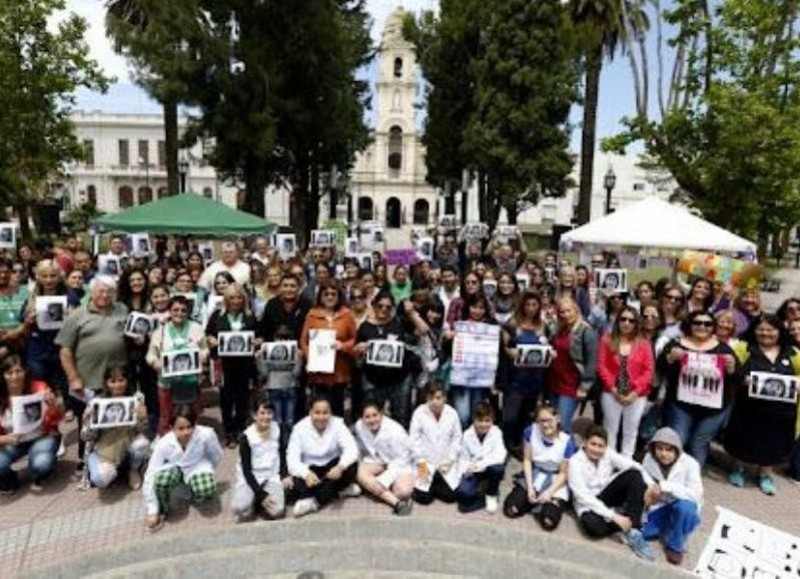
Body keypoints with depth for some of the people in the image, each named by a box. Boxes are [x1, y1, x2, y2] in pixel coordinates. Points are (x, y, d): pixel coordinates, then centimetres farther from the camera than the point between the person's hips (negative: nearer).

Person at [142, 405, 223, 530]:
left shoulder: (206, 435, -32)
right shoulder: (164, 444, -29)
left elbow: (217, 457, -10)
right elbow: (150, 476, -23)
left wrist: (207, 474, 4)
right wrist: (152, 511, -21)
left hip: (198, 467, 0)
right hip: (174, 468, 0)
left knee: (207, 490, -31)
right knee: (161, 479, -35)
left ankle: (194, 495, 9)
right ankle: (162, 511, -2)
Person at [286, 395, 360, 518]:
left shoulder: (337, 424, -13)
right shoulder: (300, 428, -14)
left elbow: (351, 449, -24)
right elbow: (292, 459, -21)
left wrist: (340, 467, -45)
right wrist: (306, 474, -42)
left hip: (332, 467, 0)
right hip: (311, 469, 0)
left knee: (352, 465, -30)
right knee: (298, 486, -31)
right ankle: (339, 488, -15)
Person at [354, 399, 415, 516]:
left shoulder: (394, 430, -28)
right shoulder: (359, 426, -16)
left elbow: (401, 459, -22)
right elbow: (361, 449, 4)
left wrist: (383, 480, -28)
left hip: (399, 463, -4)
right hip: (377, 460, 4)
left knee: (404, 491, -30)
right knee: (361, 475, -29)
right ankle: (396, 502, -30)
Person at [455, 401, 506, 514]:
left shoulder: (496, 432, -15)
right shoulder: (467, 435, -9)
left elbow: (500, 456, -27)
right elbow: (464, 458, -1)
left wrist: (479, 464, -34)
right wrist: (464, 472, -18)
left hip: (490, 470, 0)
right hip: (473, 472, 0)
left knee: (497, 468, -35)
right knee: (462, 494, -27)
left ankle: (492, 495, -5)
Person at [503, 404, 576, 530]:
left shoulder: (567, 442, -20)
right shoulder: (530, 431, -15)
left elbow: (564, 474, -10)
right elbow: (527, 460, -6)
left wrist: (549, 492, -20)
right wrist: (530, 487, -13)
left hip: (556, 481, -2)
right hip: (534, 475, 2)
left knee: (548, 522, -23)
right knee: (511, 510, -13)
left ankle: (554, 503, 11)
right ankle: (536, 502, 15)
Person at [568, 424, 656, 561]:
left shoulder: (608, 454, -10)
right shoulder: (575, 462, -22)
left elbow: (635, 466, -21)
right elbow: (583, 496, -27)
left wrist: (650, 484, -41)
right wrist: (613, 516, -33)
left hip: (606, 495, 4)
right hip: (588, 504, -4)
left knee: (635, 474, -20)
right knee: (594, 526, -39)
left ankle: (632, 530, -23)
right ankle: (631, 526, -10)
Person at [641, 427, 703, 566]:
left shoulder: (689, 464, -20)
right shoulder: (648, 459, -11)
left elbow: (696, 495, -28)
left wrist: (665, 486, -35)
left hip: (683, 511, -2)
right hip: (658, 508, 2)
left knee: (685, 506, -37)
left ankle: (675, 546, -10)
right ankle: (668, 528, 12)